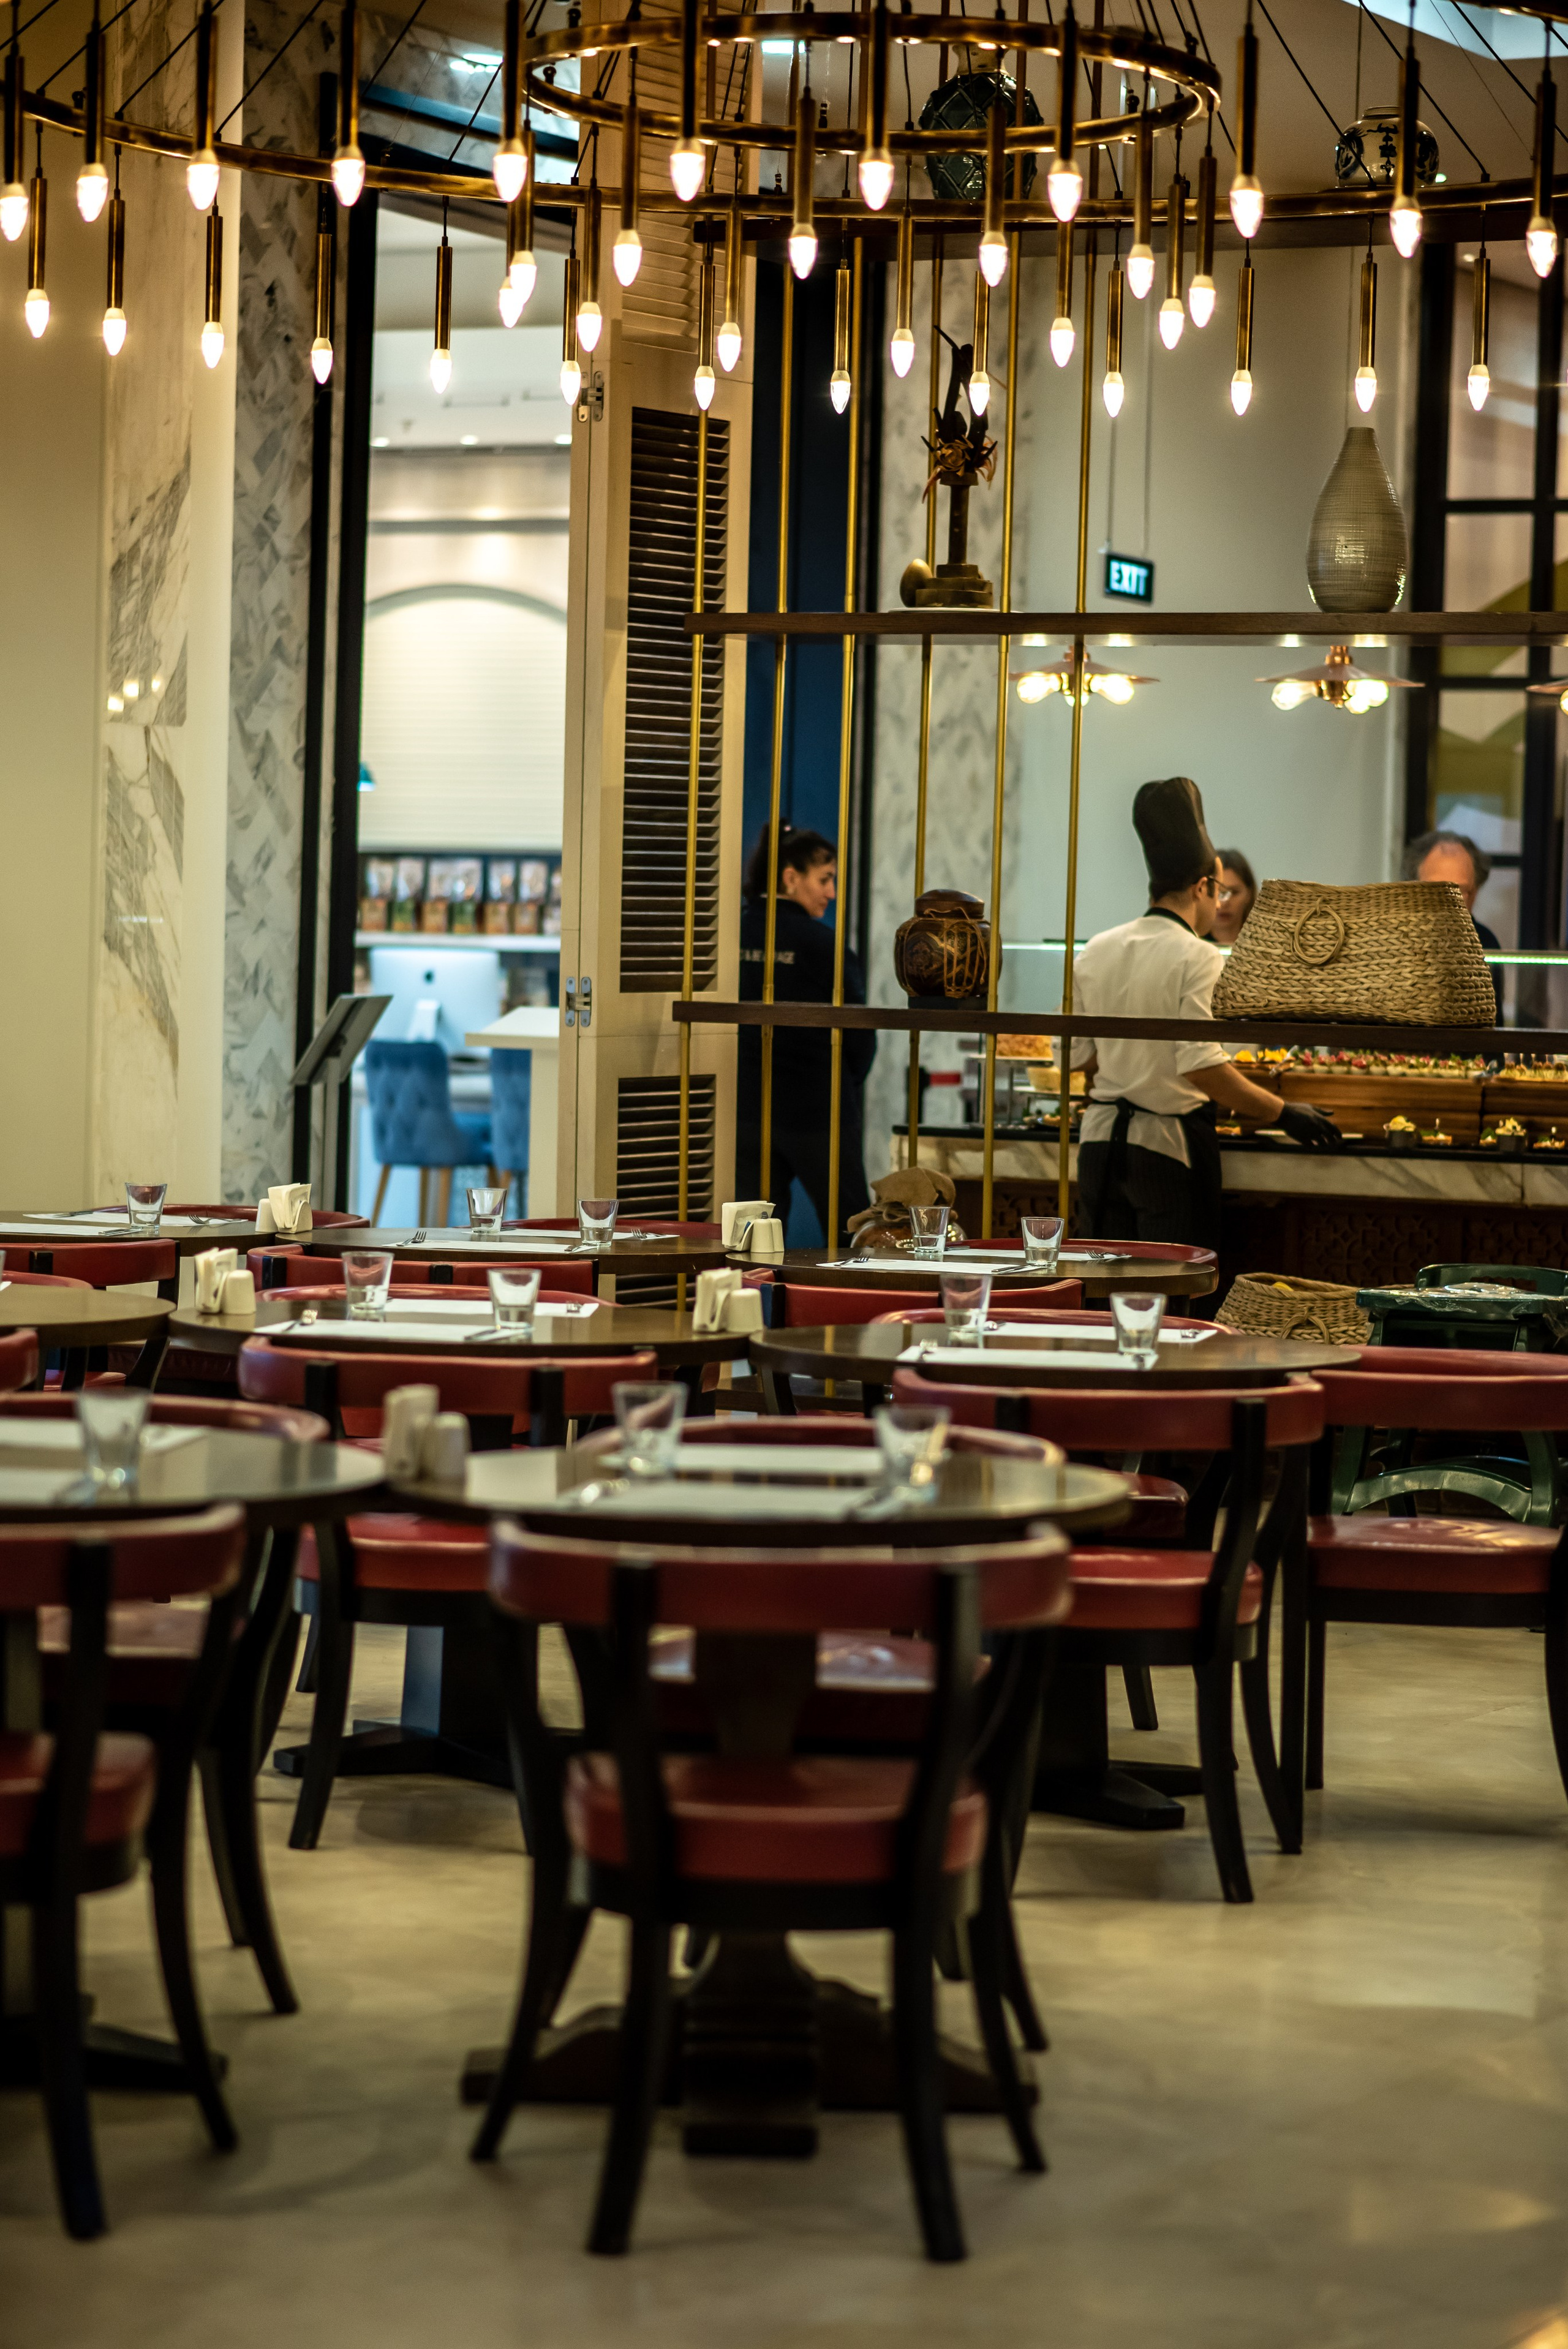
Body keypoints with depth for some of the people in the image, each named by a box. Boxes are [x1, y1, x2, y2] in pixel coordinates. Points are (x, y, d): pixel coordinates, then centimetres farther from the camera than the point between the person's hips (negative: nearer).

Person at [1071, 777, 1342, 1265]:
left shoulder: (1095, 952, 6)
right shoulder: (1198, 959, -13)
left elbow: (1080, 1055, 12)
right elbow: (1201, 1065, -22)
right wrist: (1283, 1114, -16)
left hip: (1101, 1144, 6)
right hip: (1168, 1149, -6)